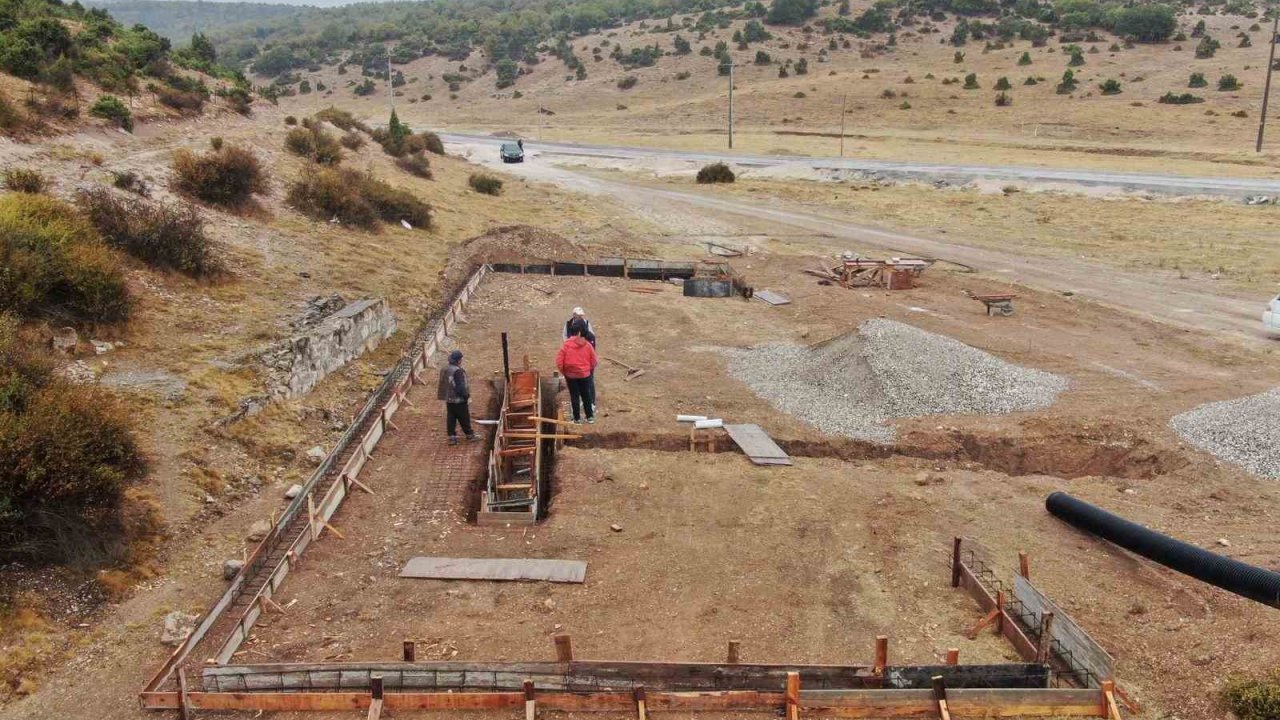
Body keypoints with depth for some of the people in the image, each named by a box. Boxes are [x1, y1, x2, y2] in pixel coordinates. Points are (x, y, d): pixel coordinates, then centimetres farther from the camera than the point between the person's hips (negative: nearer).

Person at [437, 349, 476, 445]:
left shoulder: (444, 369, 4)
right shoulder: (458, 371, -24)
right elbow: (461, 387, -24)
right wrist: (467, 396, -12)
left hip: (448, 399, 8)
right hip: (459, 400, -8)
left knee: (451, 418, 11)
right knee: (464, 418, 8)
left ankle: (452, 437, 13)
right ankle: (469, 434, 21)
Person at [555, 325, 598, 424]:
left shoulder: (566, 345, -11)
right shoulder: (587, 345, -6)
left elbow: (559, 361, -11)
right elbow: (593, 361, 0)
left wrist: (564, 372, 4)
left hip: (571, 375, -1)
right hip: (585, 375, 1)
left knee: (574, 397, 8)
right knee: (586, 395, 14)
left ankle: (577, 419, 12)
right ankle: (590, 416, 21)